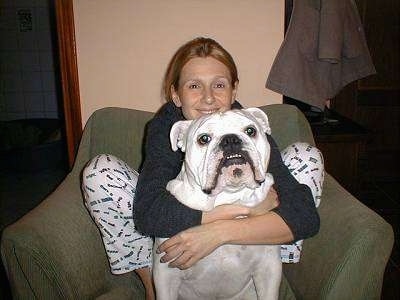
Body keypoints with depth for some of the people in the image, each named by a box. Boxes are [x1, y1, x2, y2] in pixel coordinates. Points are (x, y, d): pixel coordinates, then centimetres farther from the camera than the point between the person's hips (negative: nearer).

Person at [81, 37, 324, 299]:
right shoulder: (165, 127, -23)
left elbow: (305, 215, -32)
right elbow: (148, 213, -39)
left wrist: (220, 231, -43)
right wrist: (245, 207, -41)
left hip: (241, 244, 1)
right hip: (176, 241, 0)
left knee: (307, 156, -17)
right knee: (100, 171, -21)